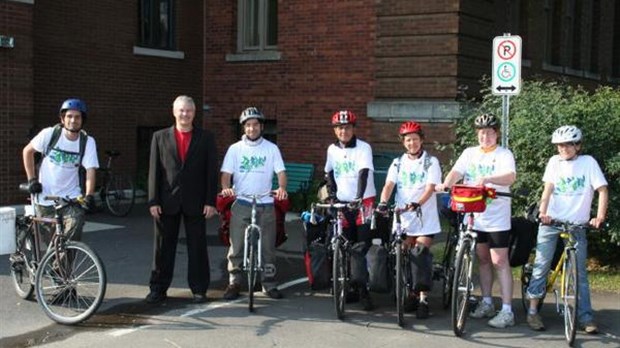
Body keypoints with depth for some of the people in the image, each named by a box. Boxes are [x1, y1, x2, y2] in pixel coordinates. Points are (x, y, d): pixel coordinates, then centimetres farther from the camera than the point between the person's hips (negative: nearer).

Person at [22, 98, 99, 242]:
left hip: (71, 198, 0)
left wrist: (89, 195, -31)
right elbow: (27, 151, 4)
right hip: (45, 197, 0)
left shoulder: (88, 141, -10)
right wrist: (32, 179, -1)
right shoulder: (49, 134, -10)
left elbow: (90, 171, -17)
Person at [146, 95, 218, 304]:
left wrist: (210, 201, -5)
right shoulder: (160, 137, 7)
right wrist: (153, 201, -3)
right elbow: (154, 171, 4)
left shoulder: (205, 138, 5)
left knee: (197, 247, 5)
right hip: (167, 202, 1)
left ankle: (199, 290, 13)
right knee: (163, 247, 6)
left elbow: (211, 171, 2)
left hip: (195, 202, -1)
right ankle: (158, 289, 15)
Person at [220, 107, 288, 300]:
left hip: (265, 204, 0)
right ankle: (234, 283, 9)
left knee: (268, 247, 4)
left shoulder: (271, 149, 6)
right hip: (241, 204, 0)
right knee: (236, 246, 0)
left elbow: (281, 172, -2)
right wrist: (226, 188, -22)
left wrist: (282, 187, -23)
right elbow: (226, 173, -1)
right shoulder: (235, 149, 6)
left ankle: (269, 284, 14)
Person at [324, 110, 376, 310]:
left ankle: (361, 288, -6)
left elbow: (364, 173, -21)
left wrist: (359, 198, -33)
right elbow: (329, 173, 16)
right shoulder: (332, 150, 6)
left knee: (362, 245, -11)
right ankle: (357, 288, 17)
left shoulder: (363, 148, -9)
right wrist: (332, 194, 2)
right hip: (343, 203, 5)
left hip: (363, 202, -5)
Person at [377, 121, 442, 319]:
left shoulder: (431, 162, 0)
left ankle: (423, 298, -8)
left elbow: (430, 188, -12)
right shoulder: (398, 163, 9)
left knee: (420, 254, -13)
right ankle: (412, 293, 21)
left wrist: (417, 204, -30)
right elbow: (389, 185, -2)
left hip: (425, 218, -3)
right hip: (403, 218, 4)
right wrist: (383, 202, -22)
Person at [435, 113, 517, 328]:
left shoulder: (504, 154, -4)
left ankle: (507, 311, -4)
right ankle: (487, 303, 26)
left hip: (497, 217, -5)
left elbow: (510, 177, -21)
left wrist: (487, 179, -38)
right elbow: (456, 172, -3)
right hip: (475, 216, 5)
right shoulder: (469, 153, 11)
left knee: (499, 262, -6)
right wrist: (445, 184, -24)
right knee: (482, 259, 14)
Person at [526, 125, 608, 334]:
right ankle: (533, 312, 8)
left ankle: (586, 317, 5)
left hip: (577, 224, -1)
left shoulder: (588, 162, 0)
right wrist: (542, 212, -20)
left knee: (579, 272, 1)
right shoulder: (555, 162, 5)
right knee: (541, 266, -1)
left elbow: (602, 190, -4)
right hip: (551, 222, 1)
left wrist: (600, 217, -17)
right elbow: (548, 189, -4)